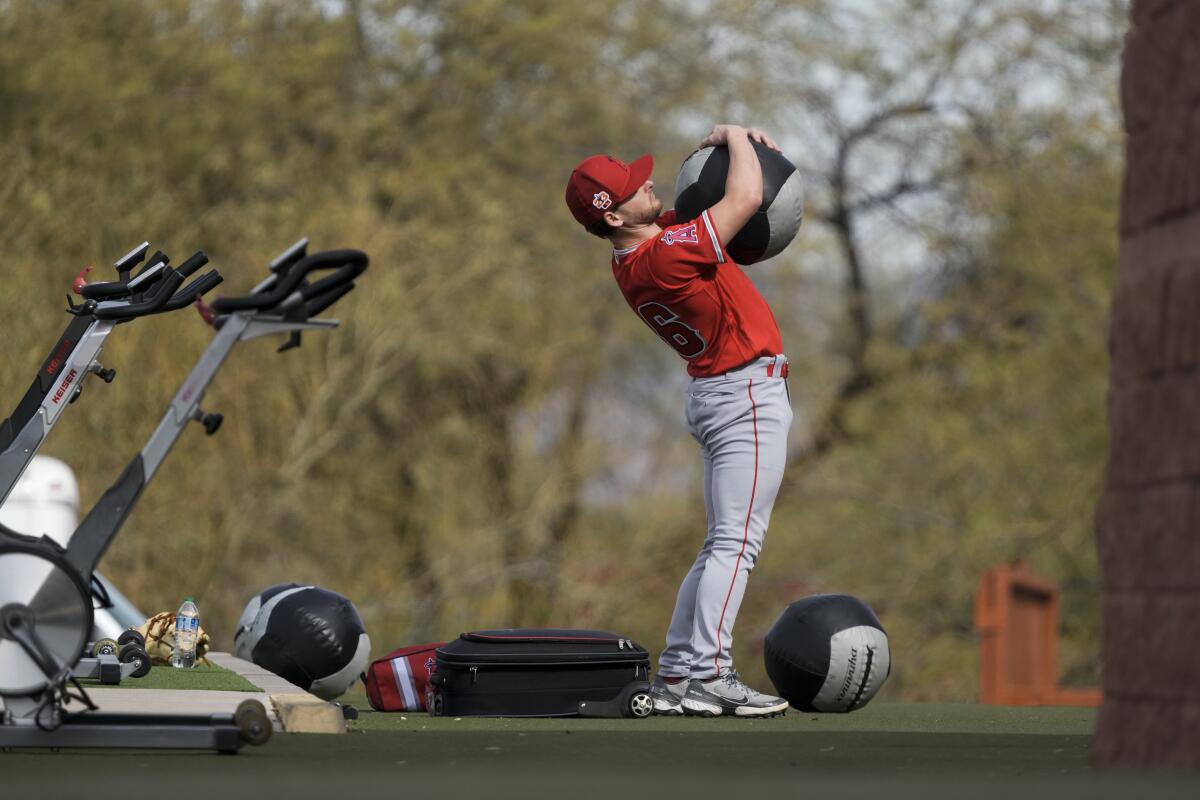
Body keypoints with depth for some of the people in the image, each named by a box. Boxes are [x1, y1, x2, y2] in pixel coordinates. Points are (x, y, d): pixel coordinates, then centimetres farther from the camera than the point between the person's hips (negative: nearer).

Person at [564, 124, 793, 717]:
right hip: (748, 392, -10)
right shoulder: (663, 256, -24)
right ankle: (709, 677, -17)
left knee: (722, 546, 13)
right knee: (737, 542, -12)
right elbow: (746, 198, -21)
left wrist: (734, 147, 6)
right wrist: (735, 138, -3)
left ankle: (673, 678, 12)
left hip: (718, 394, 10)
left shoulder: (633, 255, 4)